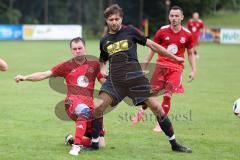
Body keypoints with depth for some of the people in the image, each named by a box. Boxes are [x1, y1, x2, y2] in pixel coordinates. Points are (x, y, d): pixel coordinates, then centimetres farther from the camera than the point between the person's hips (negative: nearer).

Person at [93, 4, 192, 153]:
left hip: (134, 76, -2)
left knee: (157, 108, -7)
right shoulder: (104, 41, 14)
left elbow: (151, 44, 8)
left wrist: (175, 57, 9)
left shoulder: (130, 31, 5)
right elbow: (103, 61, 29)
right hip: (114, 79, 2)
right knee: (97, 107, -17)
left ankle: (174, 144, 5)